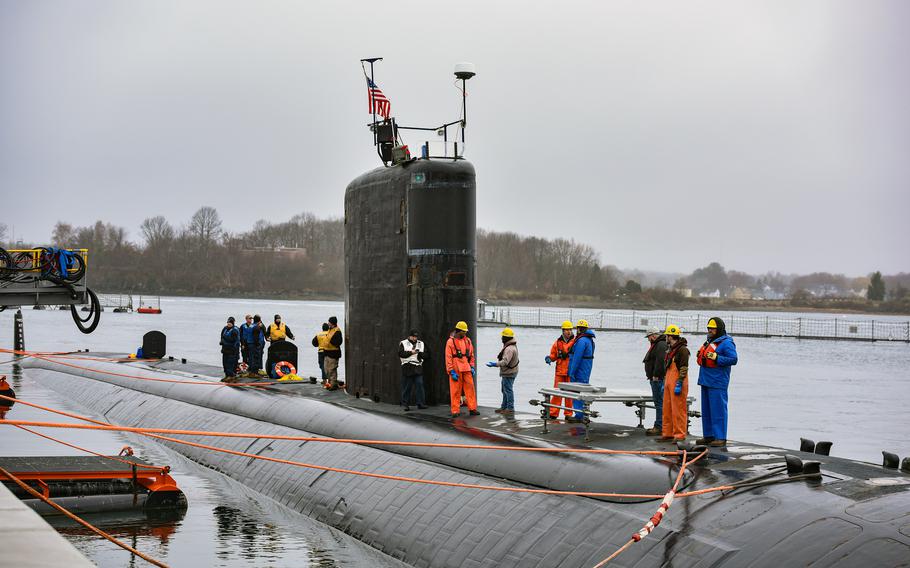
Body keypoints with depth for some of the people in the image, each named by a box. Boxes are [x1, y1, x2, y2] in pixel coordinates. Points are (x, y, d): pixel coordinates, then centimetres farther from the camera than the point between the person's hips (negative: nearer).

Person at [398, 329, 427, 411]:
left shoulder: (421, 344, 17)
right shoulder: (403, 343, 5)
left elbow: (425, 354, 12)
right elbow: (400, 354, -7)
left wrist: (420, 353, -10)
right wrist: (411, 352, -12)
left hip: (418, 368, 3)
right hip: (407, 368, -3)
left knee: (419, 385, -4)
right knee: (406, 387, -1)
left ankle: (421, 403, -1)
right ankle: (405, 404, 6)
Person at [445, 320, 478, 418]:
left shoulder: (467, 340, 12)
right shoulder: (451, 341, -4)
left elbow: (471, 355, 19)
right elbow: (448, 358, -6)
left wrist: (472, 367, 9)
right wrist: (451, 372, -11)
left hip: (466, 369, 4)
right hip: (456, 370, -4)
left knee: (470, 388, 1)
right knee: (455, 391, -1)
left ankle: (472, 409, 5)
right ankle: (455, 411, 3)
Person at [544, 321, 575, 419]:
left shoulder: (575, 341, 2)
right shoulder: (558, 342, 10)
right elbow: (553, 355, 18)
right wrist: (549, 358, -3)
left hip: (571, 372, -2)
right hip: (560, 371, 2)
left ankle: (568, 414, 9)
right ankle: (553, 413, 4)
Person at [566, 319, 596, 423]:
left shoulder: (582, 340, -17)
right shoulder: (590, 340, 15)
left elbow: (577, 358, -21)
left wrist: (572, 373, -18)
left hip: (579, 372, -10)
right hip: (585, 373, 10)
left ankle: (579, 416, -8)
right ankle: (581, 415, 18)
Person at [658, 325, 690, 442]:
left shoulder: (682, 349, -12)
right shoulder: (670, 349, 19)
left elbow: (684, 368, -17)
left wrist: (679, 384, -21)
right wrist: (664, 383, 24)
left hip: (677, 383, -10)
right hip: (669, 382, 10)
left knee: (678, 409, -7)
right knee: (667, 409, 12)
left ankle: (680, 435, -4)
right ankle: (668, 434, 18)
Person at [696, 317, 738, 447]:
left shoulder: (726, 343, -10)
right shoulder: (709, 341, 18)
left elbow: (734, 359, -19)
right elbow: (701, 357, 29)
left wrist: (716, 358, -23)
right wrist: (701, 357, 6)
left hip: (717, 383, -10)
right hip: (706, 381, 10)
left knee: (718, 410, -9)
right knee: (706, 410, 14)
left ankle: (720, 438, -6)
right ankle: (708, 436, 22)